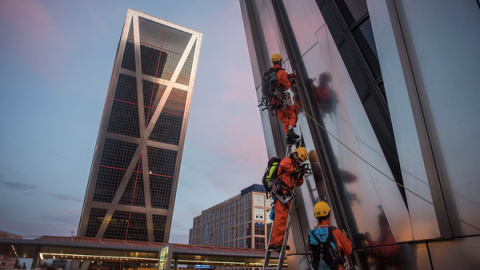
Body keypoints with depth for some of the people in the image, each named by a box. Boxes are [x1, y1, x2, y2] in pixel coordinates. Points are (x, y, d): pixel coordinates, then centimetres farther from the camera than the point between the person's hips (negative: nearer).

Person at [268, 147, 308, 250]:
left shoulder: (294, 166, 31)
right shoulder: (287, 160, 4)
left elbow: (298, 183, 30)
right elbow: (283, 165, -23)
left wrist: (300, 175, 12)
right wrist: (295, 170, -10)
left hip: (284, 194, 10)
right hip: (281, 191, -10)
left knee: (280, 218, 8)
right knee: (281, 216, -17)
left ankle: (273, 243, 10)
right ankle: (277, 242, -21)